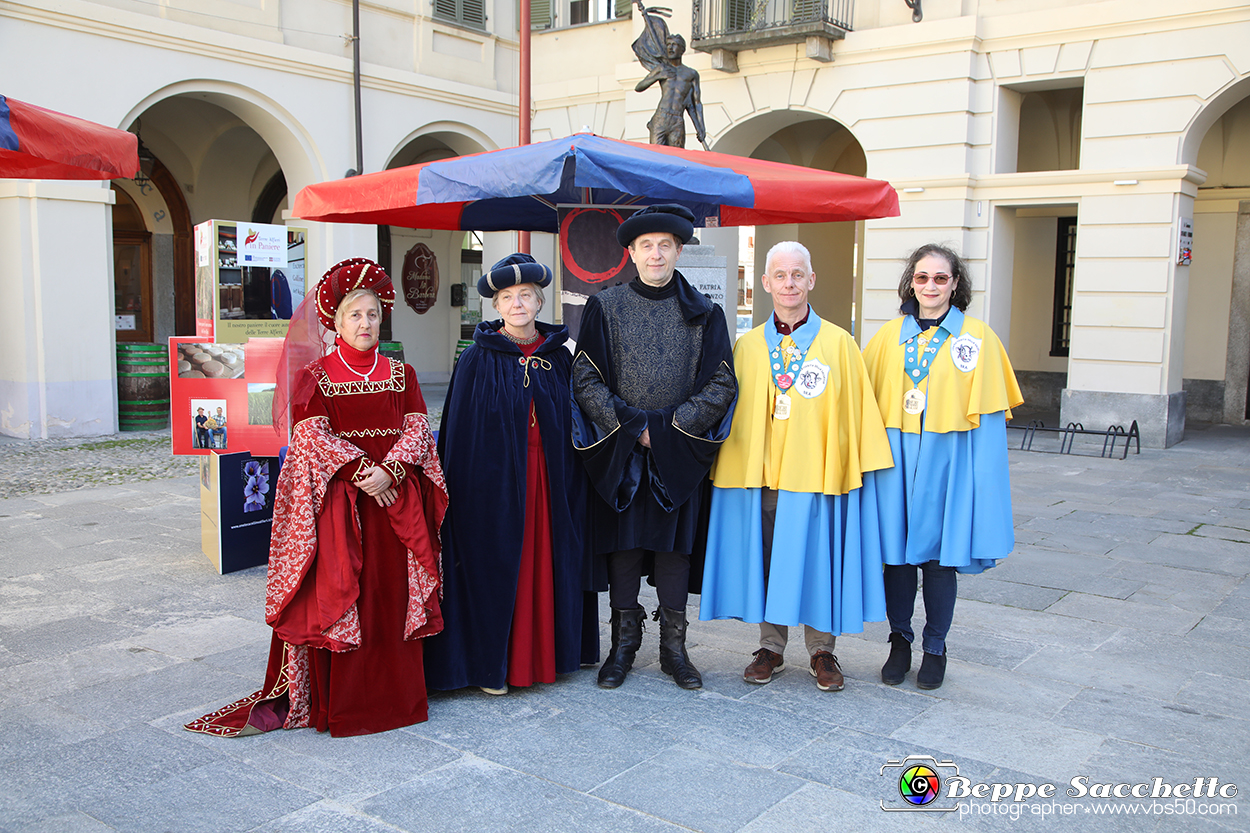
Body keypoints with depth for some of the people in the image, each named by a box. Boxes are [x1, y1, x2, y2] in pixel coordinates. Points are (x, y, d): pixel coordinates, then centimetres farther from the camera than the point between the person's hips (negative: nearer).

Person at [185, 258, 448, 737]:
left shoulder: (400, 374, 10)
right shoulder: (315, 377, 2)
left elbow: (418, 428, 2)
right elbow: (311, 436, -8)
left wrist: (390, 471, -15)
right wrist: (360, 471, -18)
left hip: (396, 497, 3)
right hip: (336, 499, -3)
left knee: (394, 594, 5)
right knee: (335, 592, -2)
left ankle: (395, 691, 16)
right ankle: (336, 700, 7)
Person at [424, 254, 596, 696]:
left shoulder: (559, 357, 6)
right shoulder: (477, 359, -3)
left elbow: (573, 426, 9)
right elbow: (459, 434, -3)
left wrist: (571, 485, 5)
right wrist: (464, 488, -7)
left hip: (548, 479, 3)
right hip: (495, 480, -3)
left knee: (546, 562, 9)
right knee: (494, 567, 1)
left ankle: (542, 654, 23)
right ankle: (491, 663, 14)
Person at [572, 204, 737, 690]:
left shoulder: (703, 313, 4)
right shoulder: (604, 308, 3)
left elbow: (721, 385, 0)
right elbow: (586, 380, -2)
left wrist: (670, 427, -11)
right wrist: (631, 426, -11)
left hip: (679, 454, 0)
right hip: (618, 452, 0)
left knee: (675, 545, 5)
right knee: (622, 544, 5)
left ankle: (674, 647, 17)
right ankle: (624, 644, 18)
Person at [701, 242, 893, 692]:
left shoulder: (839, 343, 0)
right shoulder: (746, 347, 7)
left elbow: (857, 411, 1)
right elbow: (733, 413, 11)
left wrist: (860, 468, -2)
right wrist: (729, 469, 6)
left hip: (818, 475, -2)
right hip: (761, 475, 2)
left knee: (818, 560, 5)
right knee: (767, 559, 8)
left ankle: (821, 651, 21)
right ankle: (771, 647, 23)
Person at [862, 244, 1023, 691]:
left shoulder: (977, 336, 0)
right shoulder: (890, 335, 7)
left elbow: (989, 413, -2)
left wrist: (984, 475, -7)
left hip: (947, 460, -2)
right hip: (897, 457, 2)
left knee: (939, 551, 3)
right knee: (896, 551, 5)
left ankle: (935, 646, 20)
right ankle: (900, 641, 22)